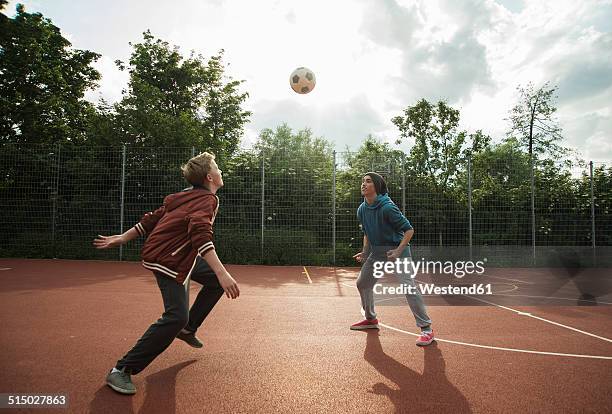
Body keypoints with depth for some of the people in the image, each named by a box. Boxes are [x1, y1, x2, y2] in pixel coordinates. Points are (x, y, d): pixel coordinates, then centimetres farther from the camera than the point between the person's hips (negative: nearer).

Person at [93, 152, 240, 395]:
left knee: (217, 280, 16)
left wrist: (123, 238, 18)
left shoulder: (188, 195, 10)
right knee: (176, 317, -17)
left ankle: (188, 329, 26)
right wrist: (222, 273, -43)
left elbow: (153, 218, 12)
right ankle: (122, 370, -8)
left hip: (178, 256, 10)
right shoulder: (208, 199, -17)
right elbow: (200, 233, -35)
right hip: (168, 259, -10)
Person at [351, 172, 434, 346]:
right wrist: (365, 252, 6)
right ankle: (371, 319, 34)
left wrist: (398, 251, -28)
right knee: (362, 283, 14)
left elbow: (409, 229, -18)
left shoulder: (387, 207, -22)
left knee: (408, 286, -19)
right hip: (376, 251, 8)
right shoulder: (362, 210, 1)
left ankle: (426, 328, -7)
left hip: (396, 250, -8)